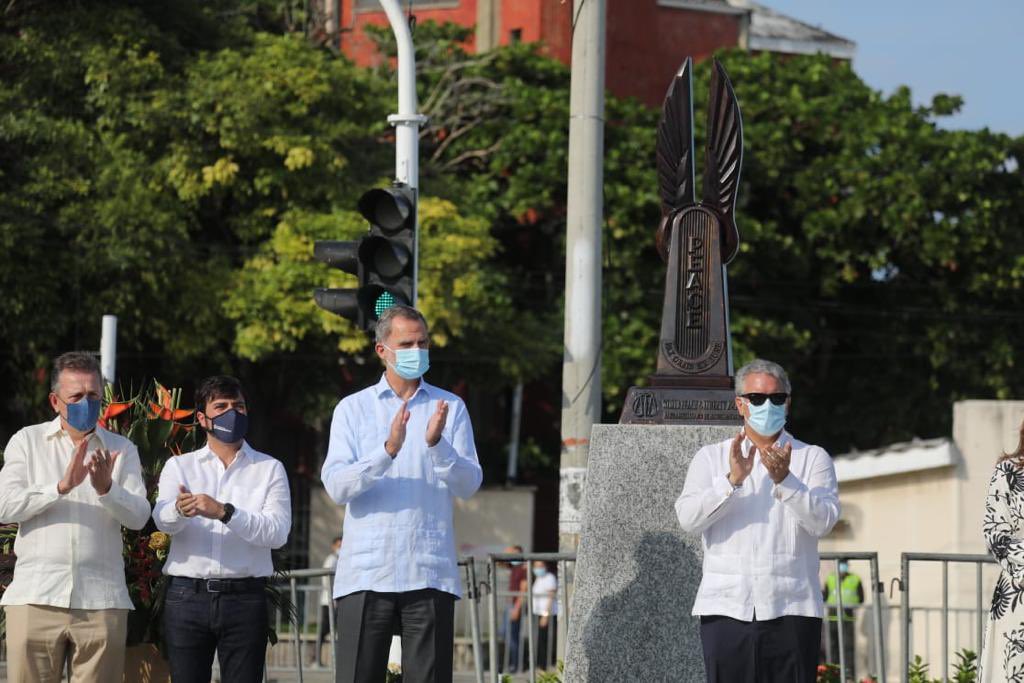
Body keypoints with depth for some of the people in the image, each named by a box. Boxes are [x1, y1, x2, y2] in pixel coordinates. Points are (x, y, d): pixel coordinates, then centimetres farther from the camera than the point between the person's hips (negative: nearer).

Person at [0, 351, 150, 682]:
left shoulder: (122, 450, 12)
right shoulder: (27, 441, 10)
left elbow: (139, 516, 0)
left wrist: (106, 488, -19)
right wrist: (62, 486, -14)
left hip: (102, 601, 1)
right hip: (36, 594, -1)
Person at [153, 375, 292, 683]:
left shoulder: (269, 469, 9)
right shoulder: (179, 466, 11)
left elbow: (277, 532, -6)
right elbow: (163, 520, -6)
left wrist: (224, 512, -20)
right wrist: (180, 509, -31)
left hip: (244, 597, -1)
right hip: (187, 596, 1)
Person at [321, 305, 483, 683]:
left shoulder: (450, 408, 11)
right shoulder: (353, 409, 8)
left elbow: (469, 484, 0)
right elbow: (336, 485, -4)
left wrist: (437, 444, -18)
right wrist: (388, 450, -20)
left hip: (430, 574, 1)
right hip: (365, 574, 0)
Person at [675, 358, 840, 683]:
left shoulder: (813, 458, 11)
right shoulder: (711, 458, 13)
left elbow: (824, 520, -5)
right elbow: (688, 518, -2)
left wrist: (785, 481, -19)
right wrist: (732, 480, -15)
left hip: (790, 610, -1)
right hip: (726, 607, 1)